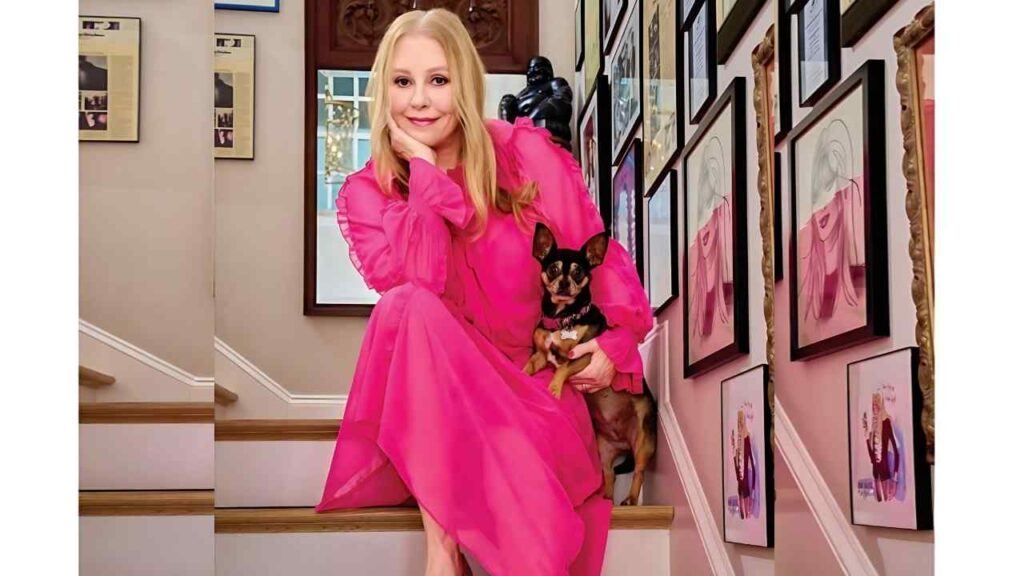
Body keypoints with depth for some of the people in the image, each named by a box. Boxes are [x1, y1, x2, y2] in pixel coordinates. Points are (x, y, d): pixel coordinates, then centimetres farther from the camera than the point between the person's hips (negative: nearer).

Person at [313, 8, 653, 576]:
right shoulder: (365, 193, -2)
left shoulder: (527, 153, -3)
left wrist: (615, 341, -8)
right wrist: (425, 170, -17)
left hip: (537, 381, -1)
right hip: (428, 392, 1)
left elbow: (598, 252, 5)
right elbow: (412, 289, -21)